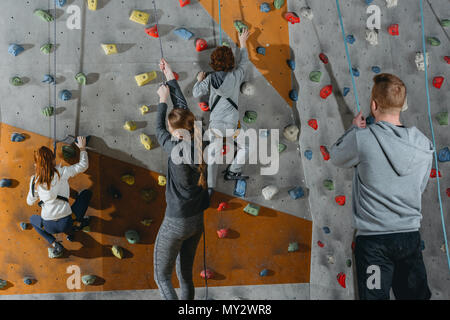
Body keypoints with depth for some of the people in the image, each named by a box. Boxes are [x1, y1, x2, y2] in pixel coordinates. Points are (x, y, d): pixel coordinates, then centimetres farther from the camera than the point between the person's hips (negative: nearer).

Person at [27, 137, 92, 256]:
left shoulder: (35, 180, -2)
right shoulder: (62, 172, -7)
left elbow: (30, 202, 11)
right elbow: (83, 165, 6)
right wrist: (82, 148, 19)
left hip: (49, 226, 1)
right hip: (66, 222, -1)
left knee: (32, 219, 38)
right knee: (87, 193, 16)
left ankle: (54, 244, 17)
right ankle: (77, 224, 12)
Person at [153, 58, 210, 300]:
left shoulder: (176, 150, -22)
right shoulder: (199, 144, -4)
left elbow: (159, 128, -2)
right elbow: (183, 108, 6)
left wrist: (163, 100, 12)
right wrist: (170, 78, 16)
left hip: (176, 223, -7)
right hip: (197, 220, 7)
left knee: (162, 277, 9)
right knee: (185, 275, 20)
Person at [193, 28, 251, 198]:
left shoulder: (209, 79, -5)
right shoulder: (236, 75, -6)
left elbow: (196, 93, 0)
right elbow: (244, 61, 12)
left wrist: (199, 80, 19)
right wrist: (243, 43, 27)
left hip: (215, 123, 2)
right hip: (232, 124, -2)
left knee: (212, 153, 13)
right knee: (245, 147, 22)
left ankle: (210, 186, 11)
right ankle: (232, 172, 25)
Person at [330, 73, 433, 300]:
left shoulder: (362, 138, -15)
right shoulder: (424, 145, 1)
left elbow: (336, 156, 6)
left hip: (373, 240, -4)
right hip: (410, 236, 4)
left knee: (375, 296, 5)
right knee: (416, 295, 15)